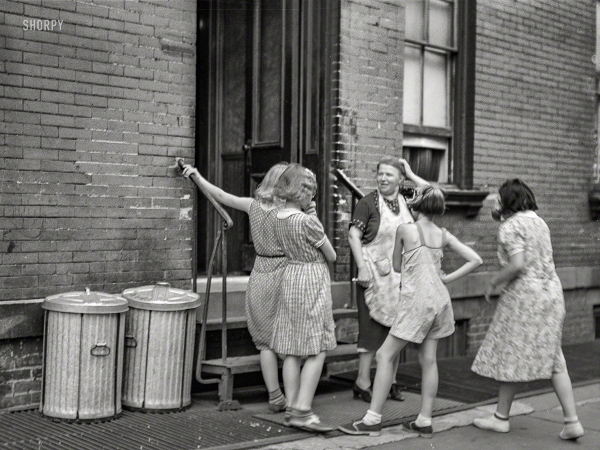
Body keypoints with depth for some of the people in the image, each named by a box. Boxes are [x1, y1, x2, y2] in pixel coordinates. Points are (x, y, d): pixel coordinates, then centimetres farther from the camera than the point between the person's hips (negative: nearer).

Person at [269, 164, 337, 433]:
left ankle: (292, 408, 13)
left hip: (290, 278, 8)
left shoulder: (279, 219, 5)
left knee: (292, 350, 9)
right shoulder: (308, 221, -17)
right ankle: (302, 411, -8)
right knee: (317, 351, -4)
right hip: (313, 280, -8)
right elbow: (332, 257, -7)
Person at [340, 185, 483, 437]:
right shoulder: (443, 235, 6)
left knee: (385, 355, 0)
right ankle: (425, 422, 13)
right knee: (428, 359, 10)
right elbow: (475, 260, 3)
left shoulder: (405, 230, -6)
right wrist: (447, 278, 4)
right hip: (439, 299, 6)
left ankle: (372, 420, 0)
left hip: (417, 301, -6)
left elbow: (397, 266, 6)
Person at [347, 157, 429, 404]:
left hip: (401, 276, 5)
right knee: (373, 327, -3)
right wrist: (362, 268, -17)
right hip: (376, 274, -5)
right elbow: (353, 235, -10)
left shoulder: (407, 202, 7)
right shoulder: (368, 202, -6)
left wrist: (411, 175, 3)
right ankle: (363, 382, 4)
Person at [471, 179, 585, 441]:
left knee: (511, 356, 4)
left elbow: (517, 265, -20)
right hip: (551, 291, 8)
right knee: (552, 357, 9)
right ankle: (572, 421, 4)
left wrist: (493, 282, -7)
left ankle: (501, 417, 15)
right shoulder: (539, 222, 15)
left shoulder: (510, 227, -10)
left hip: (524, 294, -8)